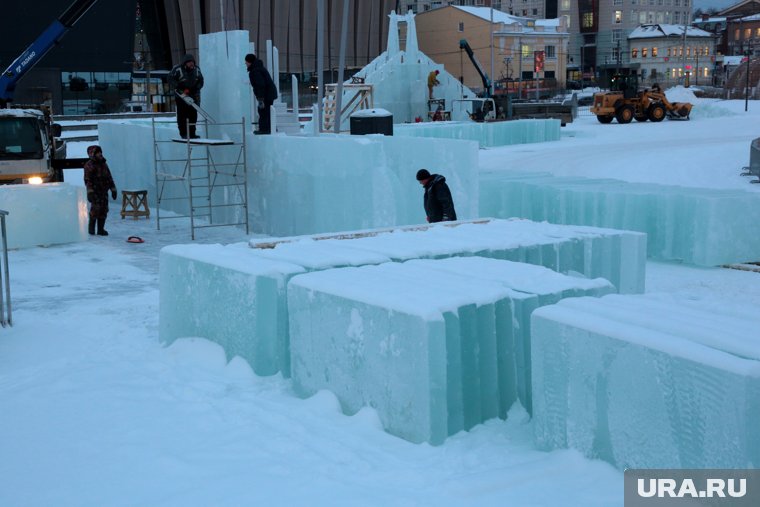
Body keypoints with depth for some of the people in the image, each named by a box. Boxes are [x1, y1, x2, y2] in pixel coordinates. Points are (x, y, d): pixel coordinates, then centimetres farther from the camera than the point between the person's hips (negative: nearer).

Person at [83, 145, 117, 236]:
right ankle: (91, 227, 2)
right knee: (96, 208, -14)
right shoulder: (89, 165, -8)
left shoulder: (103, 164, 12)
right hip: (94, 191, -6)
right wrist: (89, 192, -24)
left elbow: (109, 178, 15)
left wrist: (113, 190, 9)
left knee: (103, 210, 1)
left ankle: (101, 229, 7)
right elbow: (87, 180, -15)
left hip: (104, 192, 6)